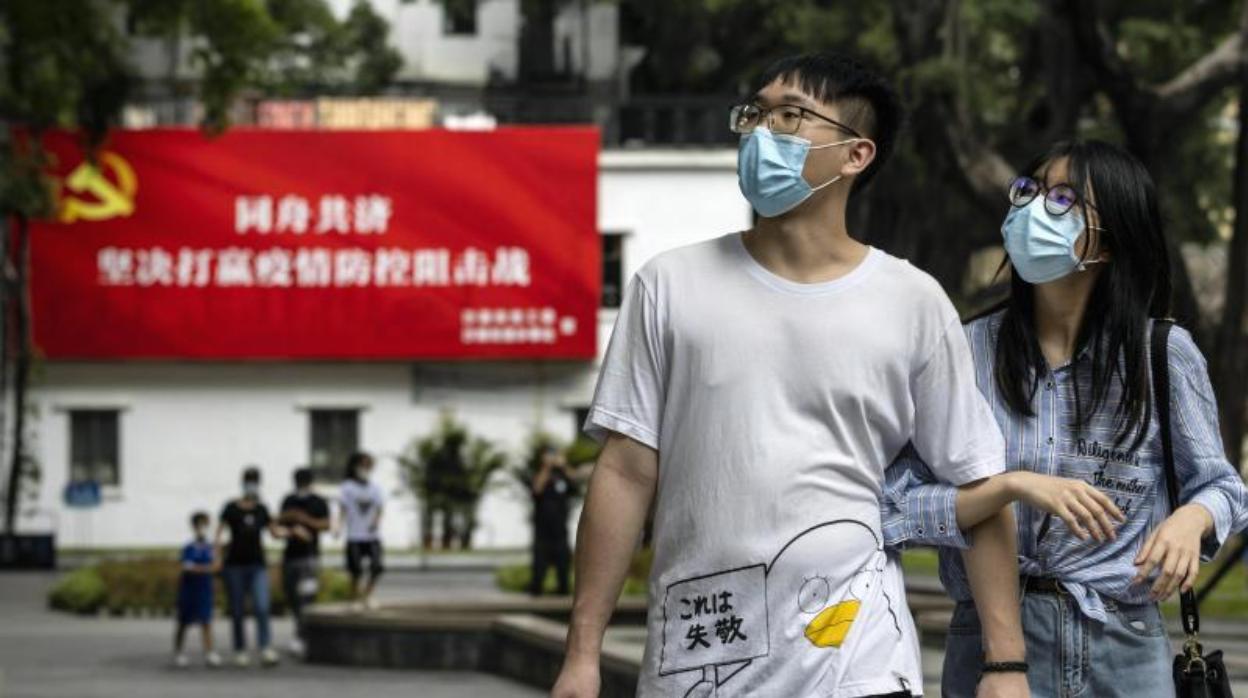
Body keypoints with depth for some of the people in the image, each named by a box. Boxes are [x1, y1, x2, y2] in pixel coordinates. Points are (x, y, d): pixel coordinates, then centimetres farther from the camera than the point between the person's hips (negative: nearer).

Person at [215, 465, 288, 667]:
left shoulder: (261, 509, 8)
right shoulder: (231, 508, -2)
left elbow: (275, 531, 14)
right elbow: (220, 531, -8)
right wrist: (220, 542, -27)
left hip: (257, 565, 2)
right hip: (235, 565, -2)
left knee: (262, 607, -14)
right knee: (238, 611, 3)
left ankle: (265, 649, -18)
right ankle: (240, 650, 14)